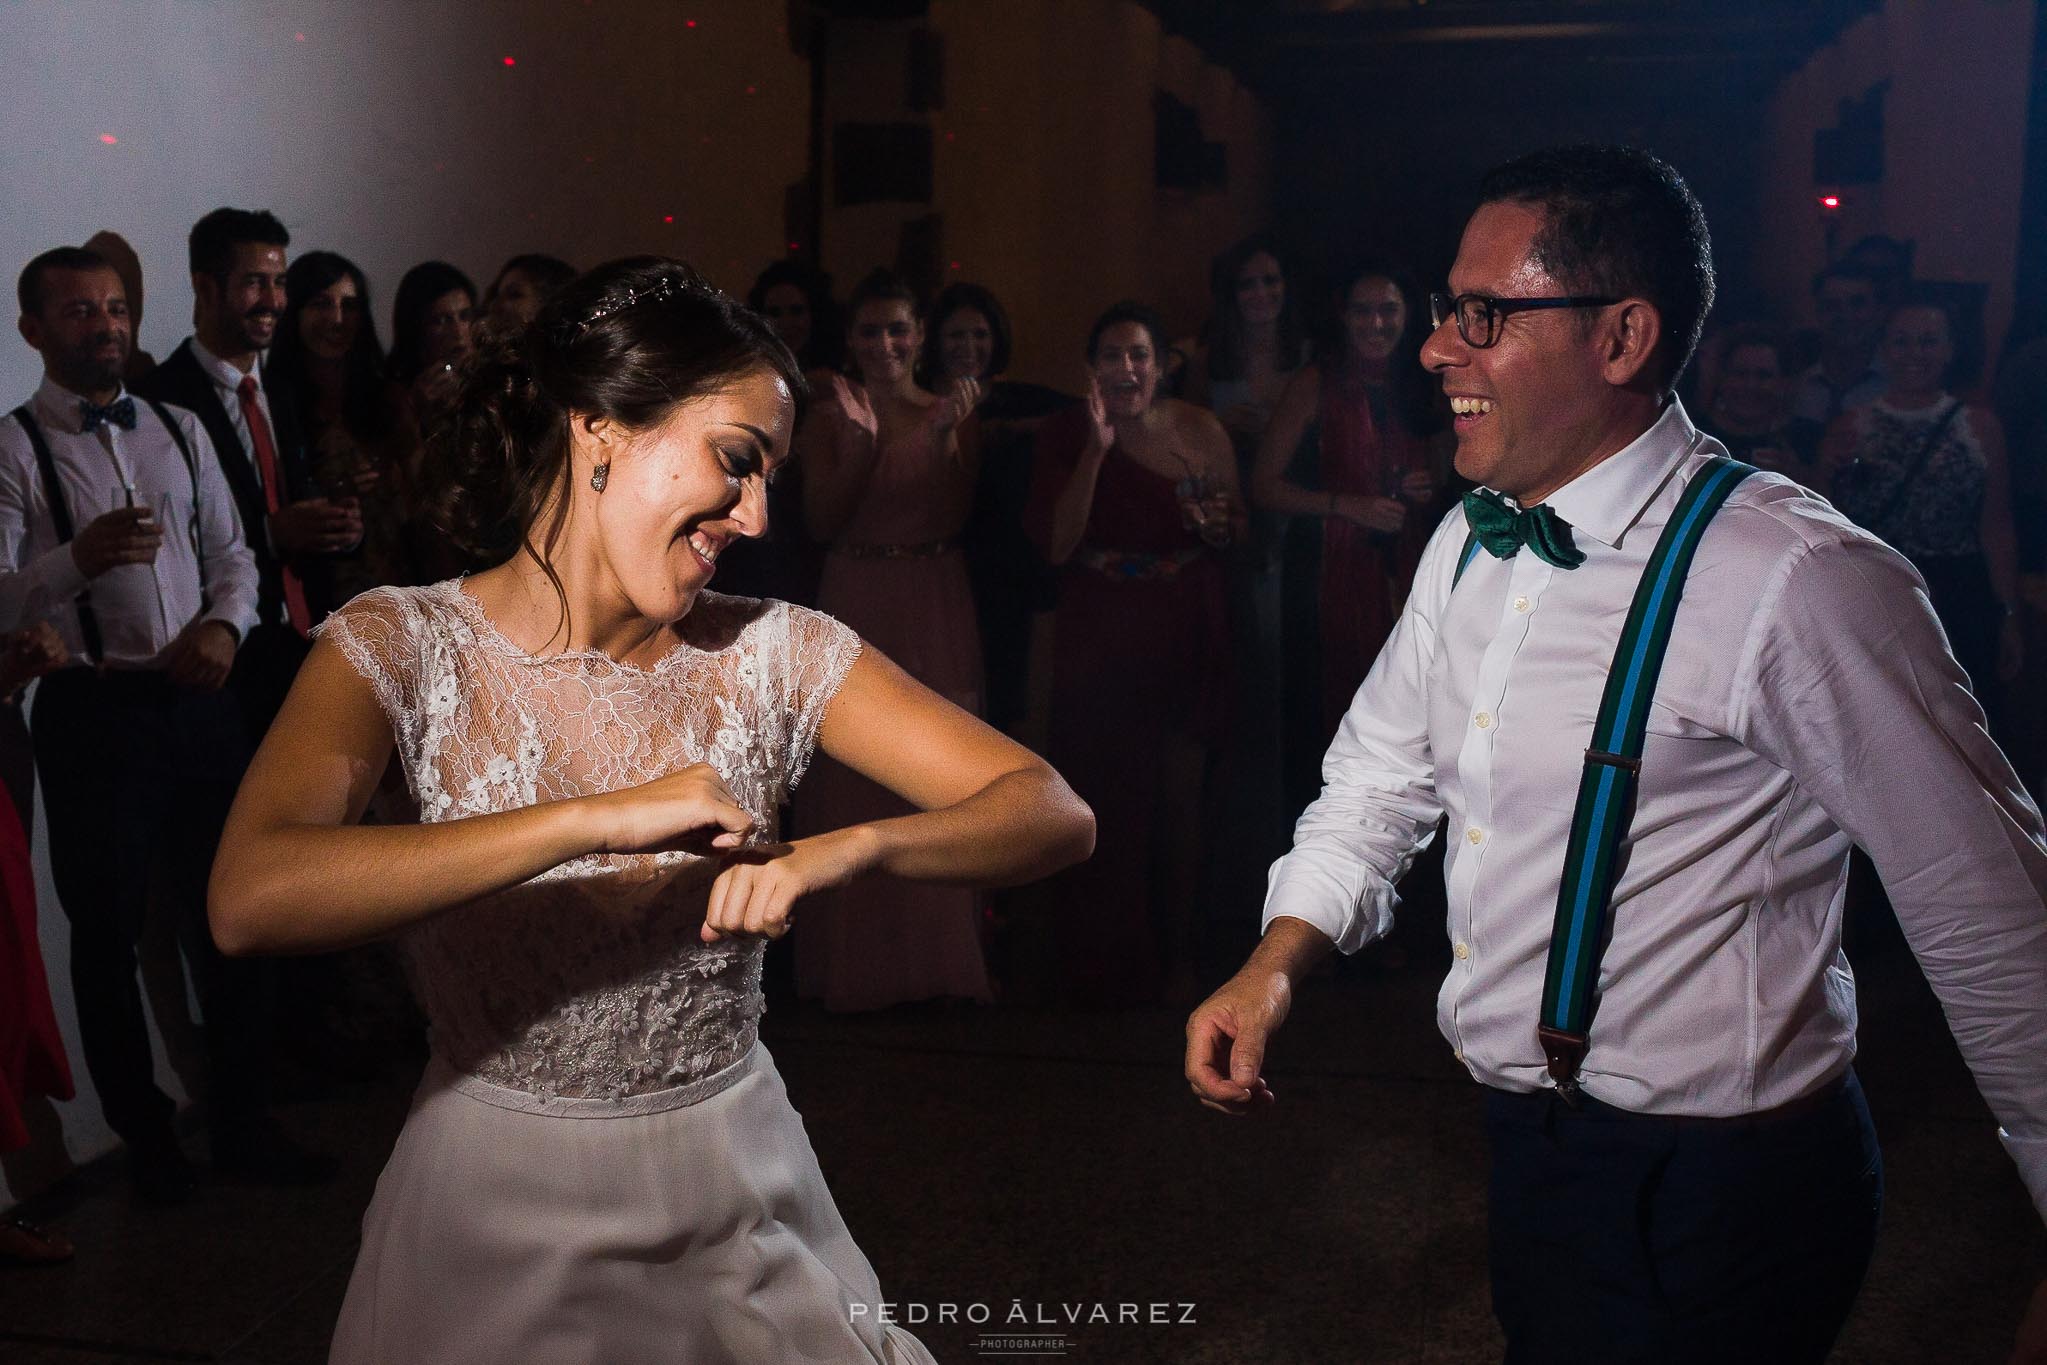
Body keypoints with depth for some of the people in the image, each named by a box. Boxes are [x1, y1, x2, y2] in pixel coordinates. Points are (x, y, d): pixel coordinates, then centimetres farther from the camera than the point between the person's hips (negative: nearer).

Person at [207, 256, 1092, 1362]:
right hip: (494, 1207, -2)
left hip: (735, 1195, 2)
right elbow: (250, 900, -30)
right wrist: (603, 818, -34)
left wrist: (846, 849, -30)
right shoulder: (404, 643, -12)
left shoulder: (771, 652, -7)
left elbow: (1053, 814, -11)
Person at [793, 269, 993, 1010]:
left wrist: (944, 438, -14)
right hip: (856, 608, 0)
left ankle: (939, 956, 11)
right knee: (854, 787, 1)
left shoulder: (948, 411, 7)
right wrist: (860, 444, -14)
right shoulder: (829, 418, 6)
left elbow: (955, 514, -2)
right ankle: (858, 960, 10)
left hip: (935, 615, 0)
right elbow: (822, 524, -4)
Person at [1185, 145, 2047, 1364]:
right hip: (1528, 1130, 8)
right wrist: (1275, 965, -4)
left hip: (1707, 1196, -7)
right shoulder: (1471, 544, 2)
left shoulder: (1803, 583, -23)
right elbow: (1383, 773, 12)